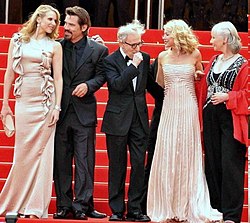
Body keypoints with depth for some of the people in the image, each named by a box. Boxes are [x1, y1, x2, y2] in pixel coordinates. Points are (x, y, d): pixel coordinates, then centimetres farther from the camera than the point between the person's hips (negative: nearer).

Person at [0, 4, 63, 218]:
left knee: (42, 151, -2)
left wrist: (57, 107, -6)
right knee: (23, 152, 1)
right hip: (24, 100, 1)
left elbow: (58, 78, 2)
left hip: (46, 101, -1)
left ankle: (36, 205, 3)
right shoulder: (18, 40, 8)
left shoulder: (55, 46, 5)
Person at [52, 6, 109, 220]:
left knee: (84, 161, -2)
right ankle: (64, 206, 13)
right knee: (61, 161, 6)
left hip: (84, 112, -2)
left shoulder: (98, 50, 0)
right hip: (60, 111, 2)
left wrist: (88, 85, -14)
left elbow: (101, 76, 5)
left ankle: (82, 206, 1)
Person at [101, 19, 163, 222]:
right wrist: (134, 66, -19)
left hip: (139, 120, 3)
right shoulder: (111, 61, -5)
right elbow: (117, 85, -19)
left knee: (139, 164, 0)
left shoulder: (145, 59, 9)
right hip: (118, 120, -3)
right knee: (117, 167, 4)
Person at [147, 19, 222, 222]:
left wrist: (198, 76, -2)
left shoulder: (194, 54, 1)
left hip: (188, 109, -2)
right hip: (169, 108, 2)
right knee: (166, 156, 0)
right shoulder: (163, 57, 7)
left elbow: (201, 76, 16)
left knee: (187, 156, 1)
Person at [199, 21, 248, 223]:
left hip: (230, 119, -6)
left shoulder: (242, 64, -6)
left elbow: (246, 93, -8)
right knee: (212, 164, 8)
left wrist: (227, 96, -16)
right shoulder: (214, 61, 12)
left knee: (230, 166, -5)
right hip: (211, 119, 6)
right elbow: (205, 89, 15)